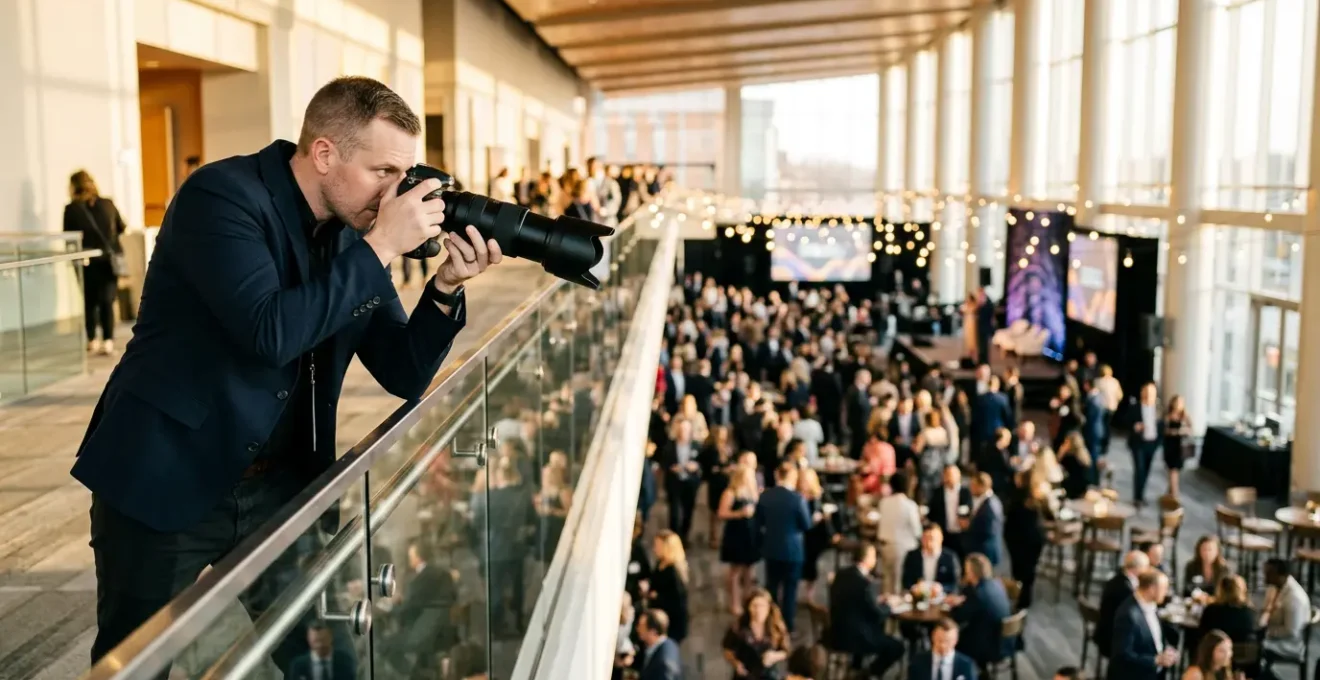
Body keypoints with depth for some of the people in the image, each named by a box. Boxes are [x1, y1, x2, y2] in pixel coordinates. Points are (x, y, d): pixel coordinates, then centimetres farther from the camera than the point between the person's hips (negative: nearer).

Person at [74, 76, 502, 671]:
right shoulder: (223, 195, -17)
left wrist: (447, 286, -14)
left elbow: (404, 376, 1)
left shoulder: (353, 231, 1)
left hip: (278, 486, 6)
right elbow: (270, 332, -31)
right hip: (163, 483, -5)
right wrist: (381, 248, -26)